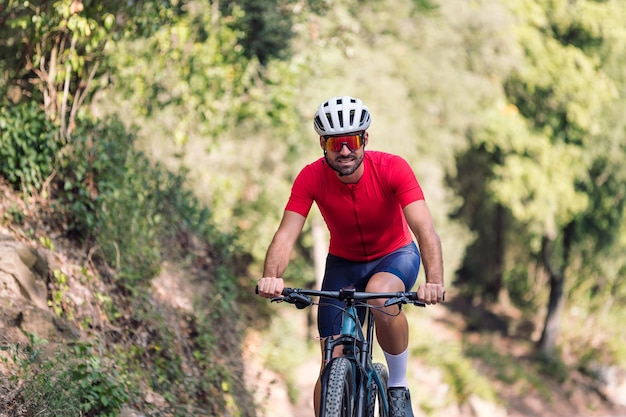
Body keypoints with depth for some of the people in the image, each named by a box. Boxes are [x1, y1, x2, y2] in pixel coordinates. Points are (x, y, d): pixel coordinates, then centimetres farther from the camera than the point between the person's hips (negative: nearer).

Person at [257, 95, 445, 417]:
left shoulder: (392, 168, -27)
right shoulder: (311, 178, -22)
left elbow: (425, 230, -36)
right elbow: (286, 234, -29)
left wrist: (434, 281, -53)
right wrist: (272, 278, -50)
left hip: (395, 255, -2)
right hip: (343, 262, 2)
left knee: (382, 297, -36)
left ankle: (399, 386, -13)